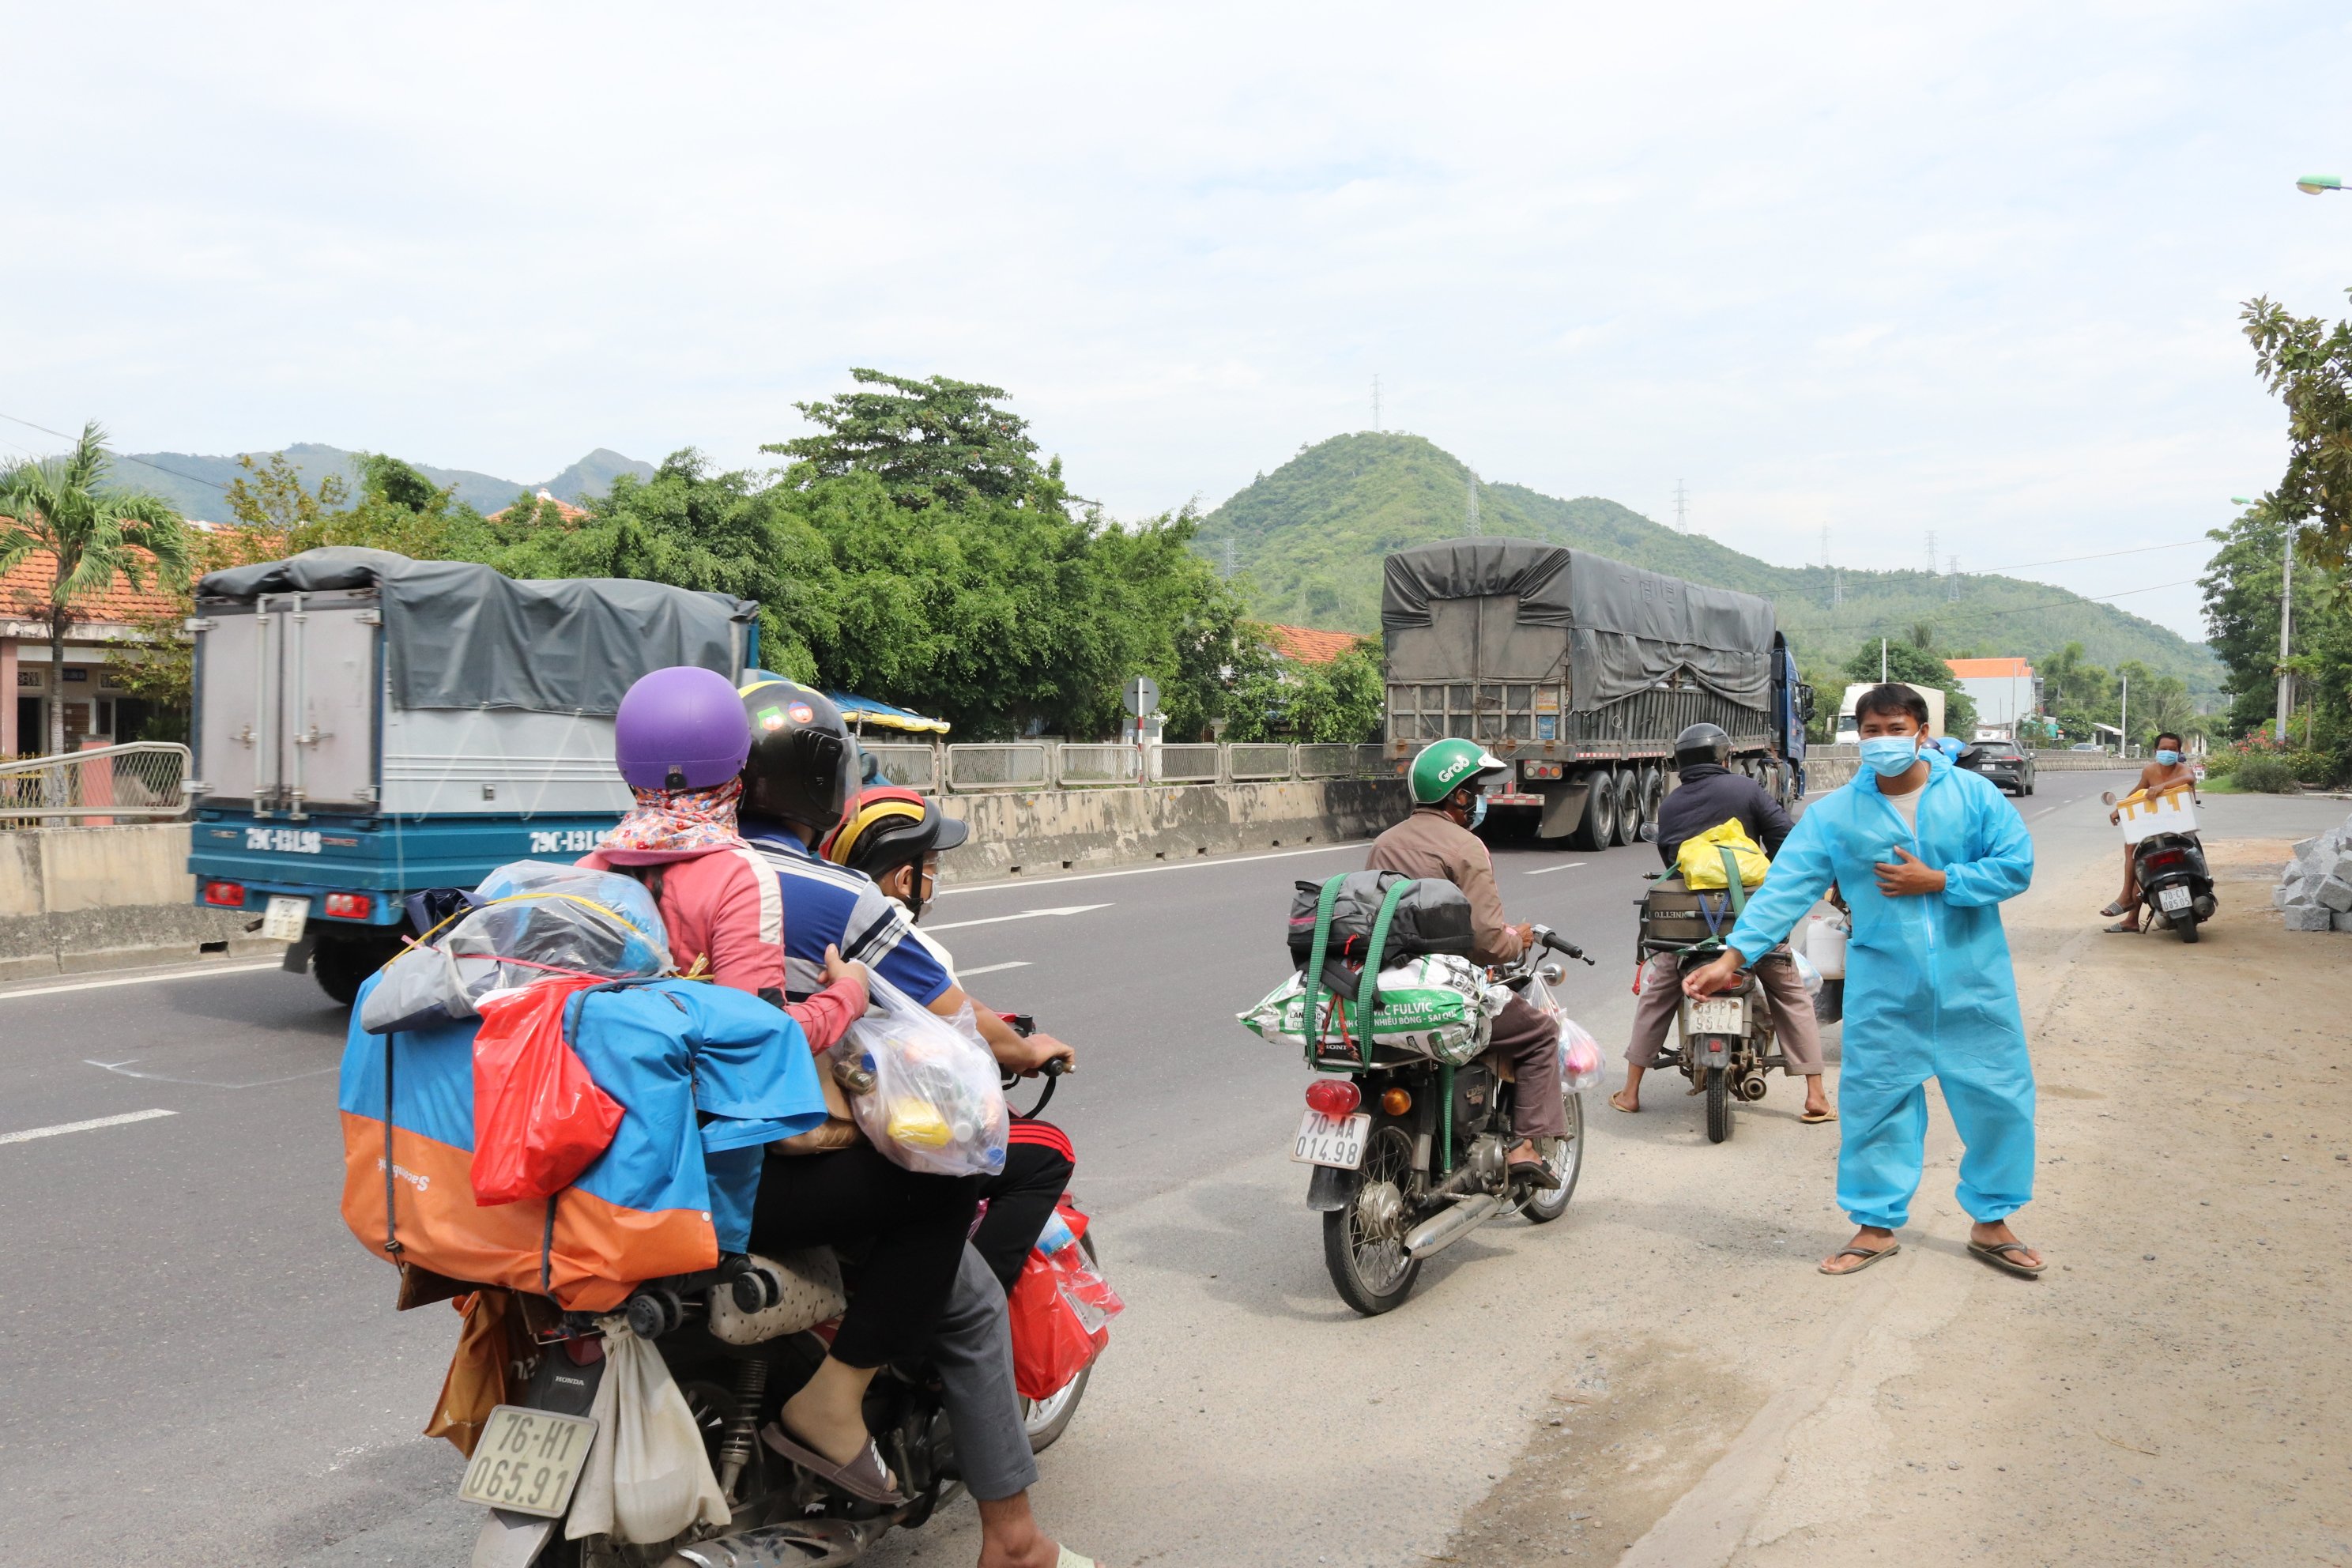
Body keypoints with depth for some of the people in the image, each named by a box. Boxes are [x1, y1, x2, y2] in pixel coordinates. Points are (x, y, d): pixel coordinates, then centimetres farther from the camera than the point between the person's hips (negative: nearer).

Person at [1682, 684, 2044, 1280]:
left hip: (1973, 984, 0)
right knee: (1876, 1103, 4)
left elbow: (2016, 865, -5)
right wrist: (1733, 957, -17)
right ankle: (1876, 1225, 20)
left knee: (1997, 1100, 8)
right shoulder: (1833, 813, -2)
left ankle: (1991, 1222, 27)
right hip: (1883, 989, 0)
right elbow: (1784, 889, -8)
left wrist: (1936, 882, -15)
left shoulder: (1973, 794, -2)